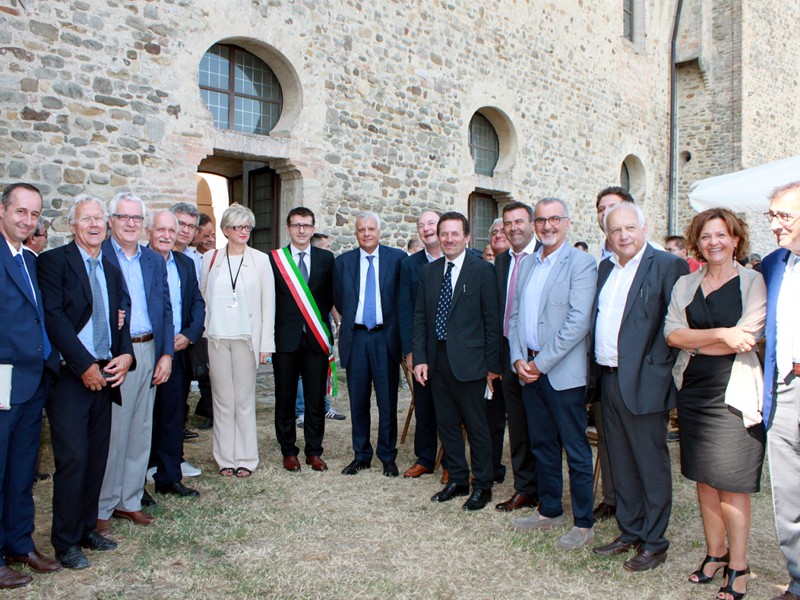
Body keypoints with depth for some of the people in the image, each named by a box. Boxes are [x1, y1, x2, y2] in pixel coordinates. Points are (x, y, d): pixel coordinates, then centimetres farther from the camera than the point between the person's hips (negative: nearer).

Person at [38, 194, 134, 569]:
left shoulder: (112, 269, 15)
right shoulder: (54, 261, -4)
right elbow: (53, 317, -13)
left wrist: (125, 354, -6)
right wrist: (85, 366, -16)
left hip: (104, 375, 6)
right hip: (69, 376, -6)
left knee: (97, 457, 11)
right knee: (72, 460, -1)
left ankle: (87, 528, 25)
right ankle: (65, 542, 14)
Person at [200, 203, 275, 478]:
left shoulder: (260, 260, 3)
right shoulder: (210, 259, 7)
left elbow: (268, 303, 2)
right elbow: (200, 298, 9)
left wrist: (266, 343, -3)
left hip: (247, 338, -1)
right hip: (216, 338, 1)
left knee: (245, 400, 4)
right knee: (223, 400, 6)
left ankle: (246, 458, 15)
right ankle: (225, 458, 17)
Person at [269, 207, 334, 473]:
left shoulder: (326, 258, 6)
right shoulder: (274, 258, 2)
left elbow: (331, 295, 8)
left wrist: (322, 324, 1)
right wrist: (270, 334, -3)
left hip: (316, 338, 1)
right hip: (285, 338, -1)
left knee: (316, 399, 6)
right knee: (285, 398, 8)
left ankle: (314, 451, 19)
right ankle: (288, 451, 21)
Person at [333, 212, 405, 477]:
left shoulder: (397, 258, 0)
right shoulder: (343, 262, 7)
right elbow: (338, 299, 15)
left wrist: (400, 331, 0)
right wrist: (350, 321, 9)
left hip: (385, 337, -2)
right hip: (355, 338, 2)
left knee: (387, 401, 4)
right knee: (358, 400, 9)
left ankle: (388, 457, 17)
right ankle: (361, 455, 23)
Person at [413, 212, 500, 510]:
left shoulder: (482, 270, -6)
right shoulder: (428, 271, 9)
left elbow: (492, 319, -7)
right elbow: (419, 317, 9)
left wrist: (492, 364, -9)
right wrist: (420, 358, 1)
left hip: (468, 360, -5)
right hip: (437, 360, 5)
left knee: (476, 425, 5)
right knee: (447, 424, 14)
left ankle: (482, 485, 21)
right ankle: (457, 480, 30)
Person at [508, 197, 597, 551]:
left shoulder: (581, 263, -9)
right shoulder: (527, 265, 13)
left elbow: (578, 322, -17)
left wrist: (541, 363, -16)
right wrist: (518, 359, -1)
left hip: (563, 371, -7)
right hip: (529, 368, 7)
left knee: (576, 449, 4)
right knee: (542, 444, 17)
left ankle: (584, 524, 18)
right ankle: (549, 511, 32)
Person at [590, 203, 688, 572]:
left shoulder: (667, 265, -9)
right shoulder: (606, 268, 13)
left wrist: (654, 367, -17)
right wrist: (597, 367, 9)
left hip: (643, 383, -7)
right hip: (609, 379, 7)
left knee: (651, 465, 6)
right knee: (621, 464, 16)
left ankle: (654, 544, 19)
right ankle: (629, 532, 31)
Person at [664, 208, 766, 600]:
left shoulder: (753, 281, -1)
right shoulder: (684, 285, 10)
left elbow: (746, 339, -12)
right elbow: (672, 334, -3)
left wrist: (693, 341, -5)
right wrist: (720, 335, -15)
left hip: (733, 391, -4)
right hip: (693, 390, 4)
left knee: (731, 482, 0)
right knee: (704, 478, 11)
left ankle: (738, 566, 16)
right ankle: (714, 553, 26)